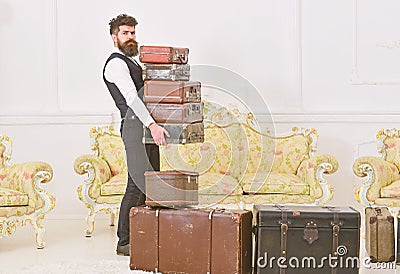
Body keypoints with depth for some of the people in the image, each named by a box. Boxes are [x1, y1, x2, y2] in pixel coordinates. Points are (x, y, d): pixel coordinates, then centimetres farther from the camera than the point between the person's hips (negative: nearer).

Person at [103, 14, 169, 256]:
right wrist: (153, 124, -30)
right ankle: (125, 242, -6)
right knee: (138, 185, -12)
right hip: (135, 126, -10)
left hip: (148, 127, 10)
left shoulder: (133, 63, 24)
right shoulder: (116, 64, -8)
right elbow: (131, 97, -21)